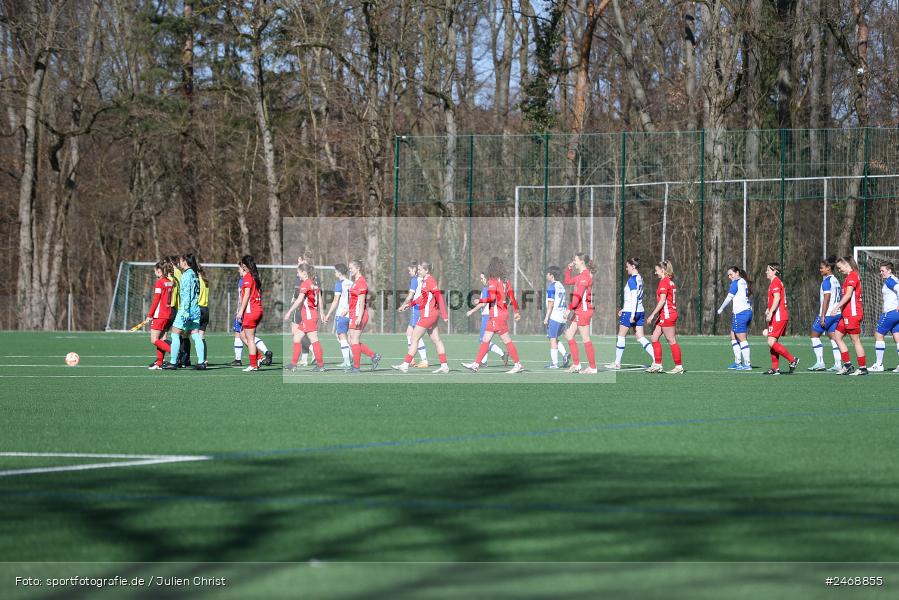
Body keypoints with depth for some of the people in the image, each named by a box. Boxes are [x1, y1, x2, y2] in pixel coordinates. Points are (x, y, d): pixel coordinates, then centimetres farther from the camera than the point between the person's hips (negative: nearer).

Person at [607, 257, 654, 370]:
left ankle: (617, 363, 12)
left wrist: (632, 314, -21)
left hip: (630, 311, -8)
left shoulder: (632, 279, -14)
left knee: (621, 336, 5)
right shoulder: (640, 279, 13)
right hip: (640, 311, 8)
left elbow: (634, 297, -20)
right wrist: (624, 309, 28)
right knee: (641, 338, 5)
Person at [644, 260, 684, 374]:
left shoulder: (664, 282, -13)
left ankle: (679, 367, -2)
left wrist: (653, 314, -17)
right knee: (655, 337, 11)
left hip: (667, 314, -10)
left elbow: (662, 301, -19)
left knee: (672, 341, -5)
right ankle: (657, 365, 11)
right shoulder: (670, 282, 15)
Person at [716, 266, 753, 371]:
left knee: (742, 339, -6)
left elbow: (729, 298, -8)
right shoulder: (745, 283, 15)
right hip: (748, 311, 9)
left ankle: (747, 364, -7)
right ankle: (737, 362, 12)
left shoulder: (736, 283, -9)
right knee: (733, 337, 14)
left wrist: (721, 309, 3)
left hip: (740, 313, -9)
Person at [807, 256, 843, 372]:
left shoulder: (826, 281, -12)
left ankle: (820, 362, -4)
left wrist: (822, 316, -17)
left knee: (815, 335, 2)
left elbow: (826, 299, -17)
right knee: (833, 337, 9)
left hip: (827, 313, -8)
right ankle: (837, 364, 3)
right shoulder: (836, 281, 14)